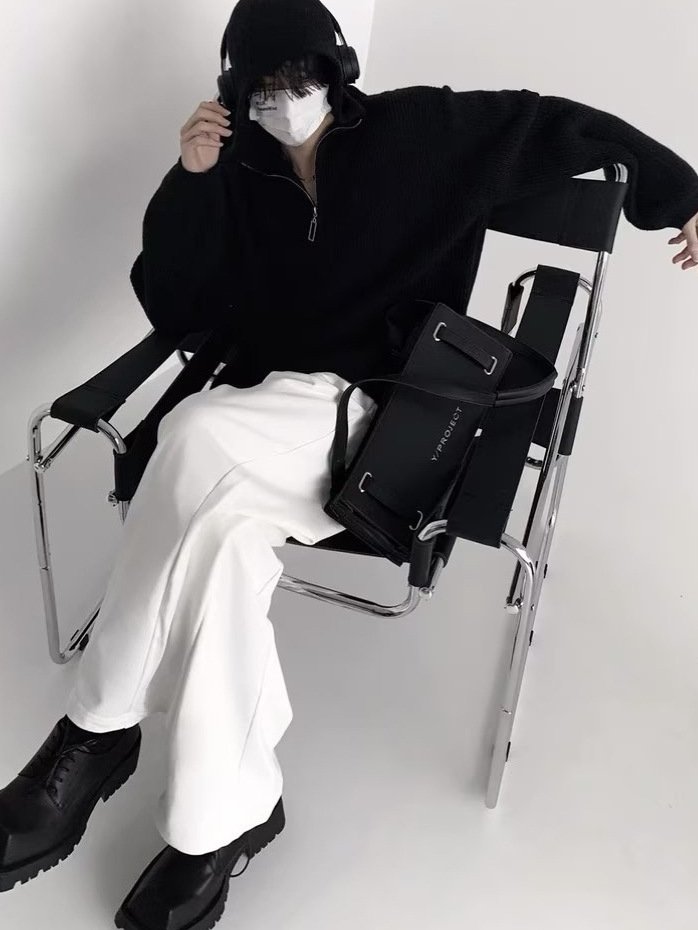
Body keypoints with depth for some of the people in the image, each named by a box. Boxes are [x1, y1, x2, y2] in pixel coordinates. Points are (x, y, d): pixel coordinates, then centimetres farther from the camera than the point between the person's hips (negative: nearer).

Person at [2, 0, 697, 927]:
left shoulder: (416, 132, 4)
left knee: (197, 439, -32)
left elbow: (553, 126, 9)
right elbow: (174, 311, 4)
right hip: (267, 412, 3)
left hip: (380, 415, -3)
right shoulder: (240, 170, 10)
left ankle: (99, 729, -17)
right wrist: (189, 181, -7)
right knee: (229, 535, -32)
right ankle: (230, 814, -16)